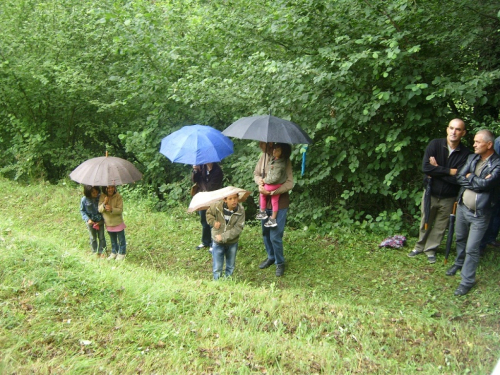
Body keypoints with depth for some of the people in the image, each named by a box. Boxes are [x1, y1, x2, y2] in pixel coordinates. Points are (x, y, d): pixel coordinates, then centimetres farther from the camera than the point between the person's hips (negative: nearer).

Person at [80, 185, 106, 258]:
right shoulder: (84, 200, -17)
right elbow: (82, 210, -6)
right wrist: (87, 219, -16)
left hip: (100, 221, 1)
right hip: (90, 222, -1)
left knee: (101, 237, 10)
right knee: (93, 238, 15)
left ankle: (101, 252, 26)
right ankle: (94, 252, 32)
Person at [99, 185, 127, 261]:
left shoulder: (118, 197, -19)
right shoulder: (102, 196, -9)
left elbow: (120, 210, -19)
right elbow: (99, 209, -11)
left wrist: (112, 209, -37)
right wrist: (104, 204, -31)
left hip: (118, 222, -3)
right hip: (108, 223, 4)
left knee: (121, 239, 11)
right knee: (113, 239, 23)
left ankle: (121, 253, 30)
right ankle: (114, 252, 41)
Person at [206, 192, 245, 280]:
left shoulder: (241, 210, -16)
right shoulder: (217, 206, -15)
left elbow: (238, 228, -19)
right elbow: (209, 213, 6)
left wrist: (224, 237, -24)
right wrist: (213, 222, -12)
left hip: (232, 242, 1)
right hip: (218, 242, -1)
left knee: (230, 267, 18)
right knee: (217, 268, 5)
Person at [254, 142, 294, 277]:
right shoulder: (263, 156, 0)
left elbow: (289, 183, -19)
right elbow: (256, 173, 13)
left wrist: (272, 192, -24)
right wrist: (260, 183, -9)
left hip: (279, 203, -6)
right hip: (265, 201, 6)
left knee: (275, 236, -3)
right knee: (265, 233, 16)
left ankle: (280, 263, 17)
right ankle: (271, 257, 36)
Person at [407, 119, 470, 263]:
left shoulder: (465, 153, -14)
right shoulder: (435, 144, -13)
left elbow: (459, 178, -22)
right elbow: (426, 167, -23)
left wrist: (437, 171, -19)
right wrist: (449, 171, -23)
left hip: (449, 197, 0)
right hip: (431, 193, 0)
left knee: (440, 226, 14)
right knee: (425, 223, 18)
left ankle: (430, 249, 32)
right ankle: (420, 246, 37)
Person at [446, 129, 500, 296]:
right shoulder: (472, 158, 3)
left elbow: (485, 184, -25)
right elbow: (459, 177, -5)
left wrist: (470, 177, -10)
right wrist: (478, 181, -17)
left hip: (479, 214, -6)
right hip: (462, 207, 6)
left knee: (472, 249, -1)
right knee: (460, 239, 24)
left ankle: (467, 281, 13)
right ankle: (459, 263, 48)